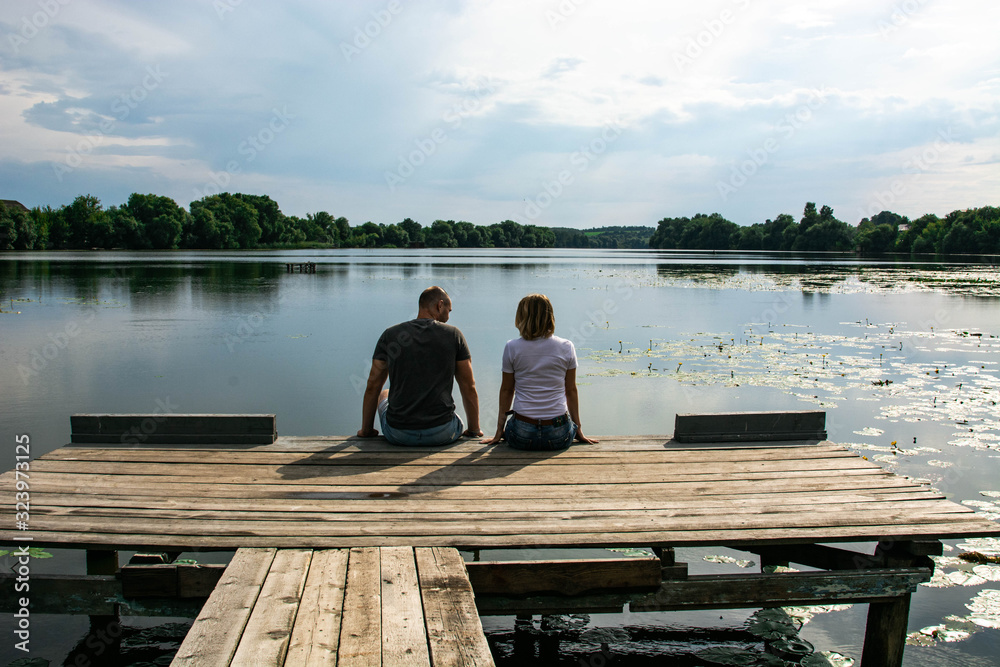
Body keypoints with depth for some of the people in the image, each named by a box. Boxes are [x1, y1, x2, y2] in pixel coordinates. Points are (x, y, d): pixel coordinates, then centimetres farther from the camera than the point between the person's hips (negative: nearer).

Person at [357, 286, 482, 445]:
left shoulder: (390, 335, 2)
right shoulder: (454, 335, -1)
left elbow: (372, 387, 7)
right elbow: (469, 388, 3)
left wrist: (366, 429, 19)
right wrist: (474, 430, 16)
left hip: (398, 435, 1)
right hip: (442, 434, -1)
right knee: (460, 426, 37)